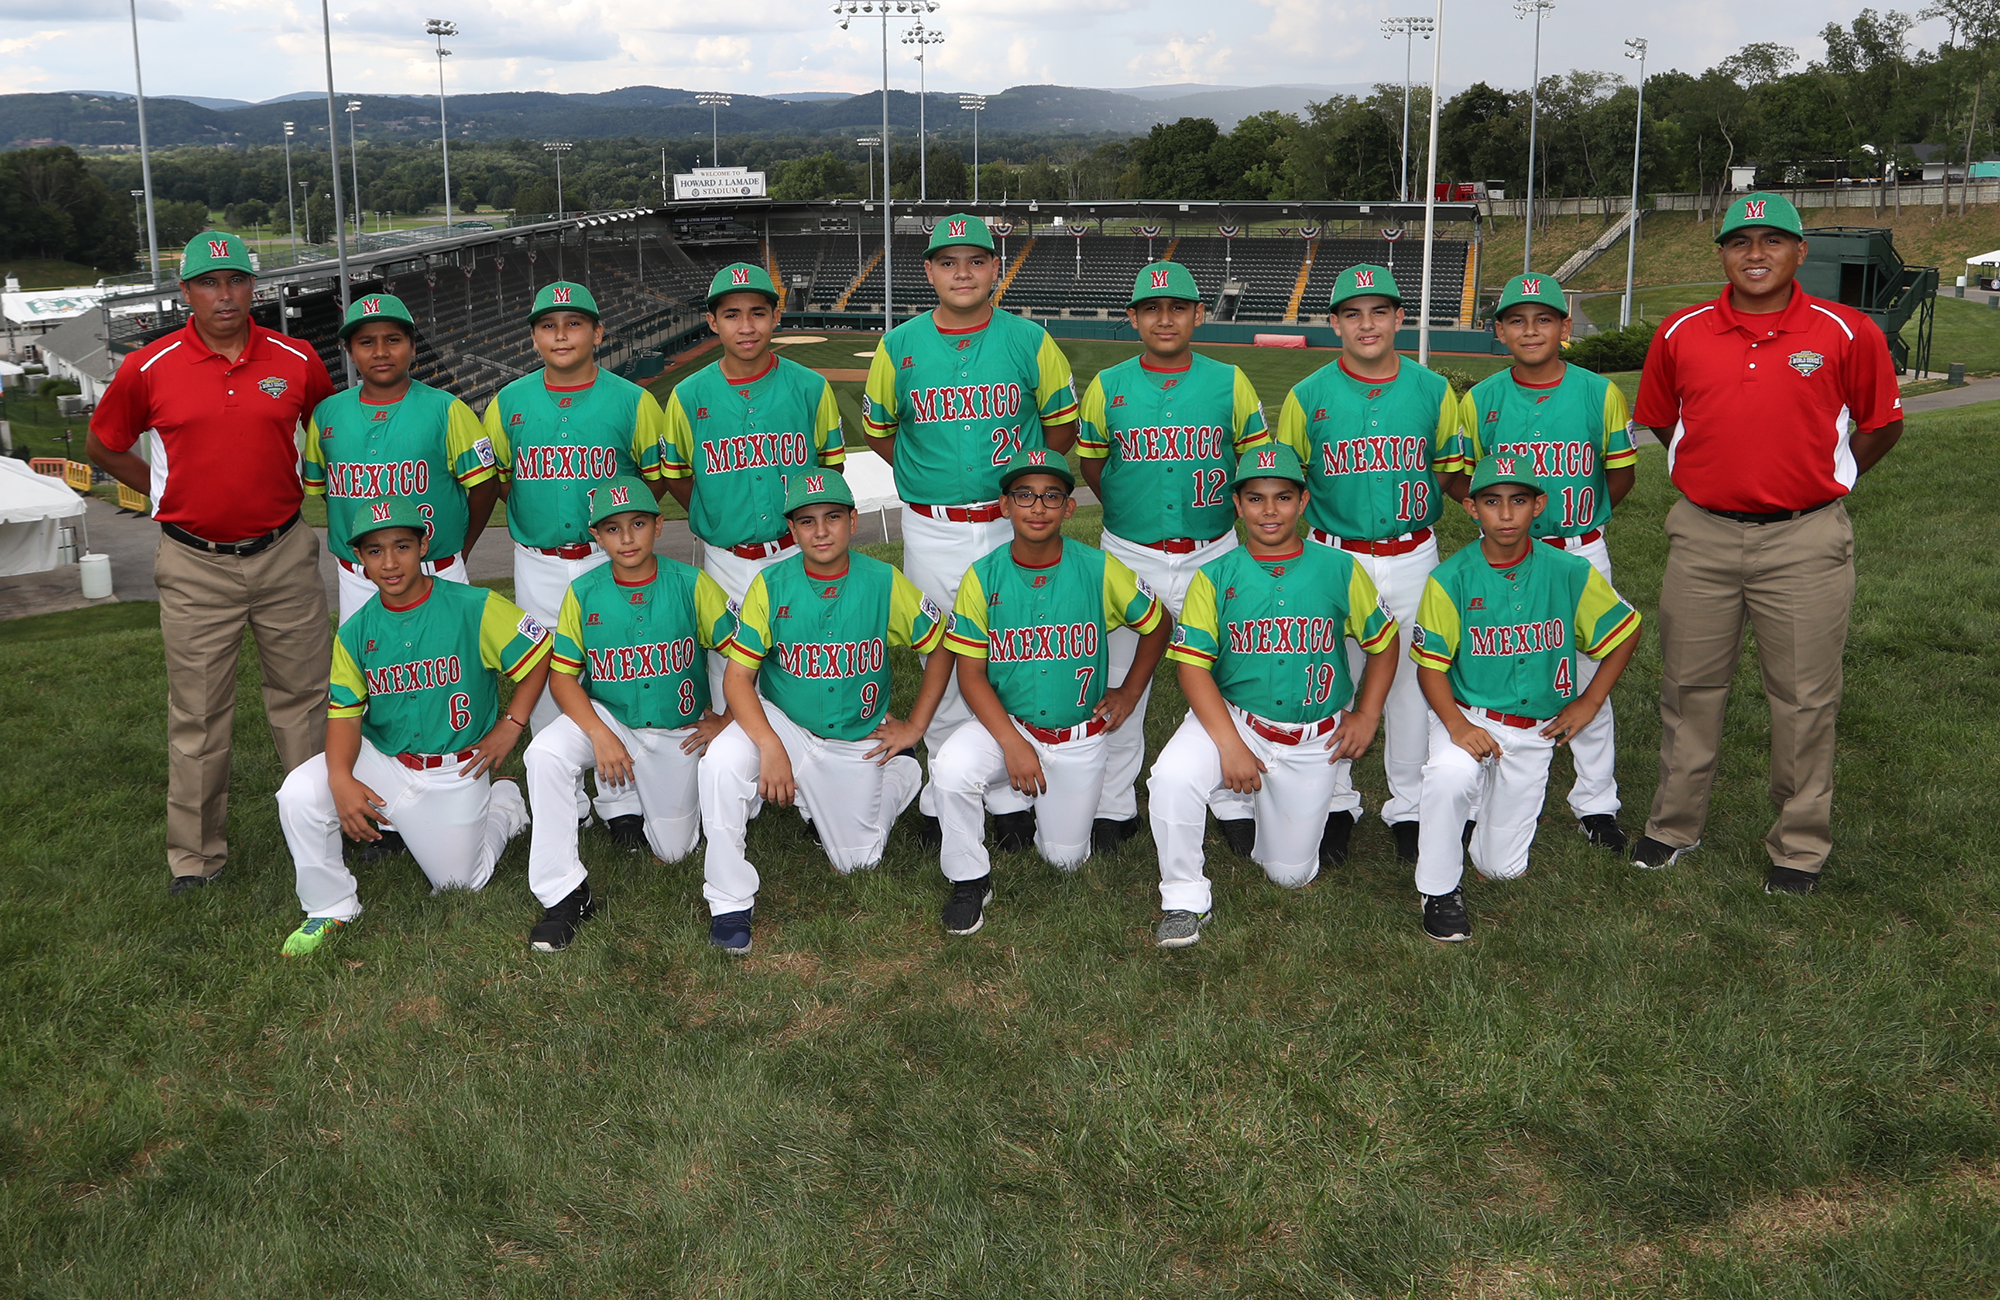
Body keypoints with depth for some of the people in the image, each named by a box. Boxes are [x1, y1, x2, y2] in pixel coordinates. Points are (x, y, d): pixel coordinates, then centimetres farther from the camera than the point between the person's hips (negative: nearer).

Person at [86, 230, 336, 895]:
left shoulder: (296, 360, -1)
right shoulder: (149, 368, -4)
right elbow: (102, 445, 11)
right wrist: (169, 495, 6)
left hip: (284, 557, 1)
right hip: (194, 566, -1)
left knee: (303, 695, 10)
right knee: (197, 715, 4)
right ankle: (194, 857, 15)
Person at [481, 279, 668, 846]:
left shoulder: (632, 401, -2)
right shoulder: (509, 403, 4)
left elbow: (655, 478, 4)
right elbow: (494, 480, 12)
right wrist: (533, 518, 2)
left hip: (611, 561, -2)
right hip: (538, 565, 2)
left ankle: (621, 802, 16)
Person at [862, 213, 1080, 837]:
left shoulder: (1031, 341, -1)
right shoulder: (899, 347, 1)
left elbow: (1063, 421, 10)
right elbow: (878, 429, 14)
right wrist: (925, 473, 8)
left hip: (1014, 524, 0)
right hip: (932, 531, 1)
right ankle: (944, 791, 21)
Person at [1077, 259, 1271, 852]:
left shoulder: (1229, 382, 0)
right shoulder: (1107, 387, 1)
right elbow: (1090, 464, 12)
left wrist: (1227, 513, 6)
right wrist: (1130, 512, 11)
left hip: (1212, 554, 0)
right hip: (1129, 556, 0)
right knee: (1120, 684, 7)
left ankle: (1233, 800, 22)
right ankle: (1115, 805, 21)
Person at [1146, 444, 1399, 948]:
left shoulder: (1340, 570, -4)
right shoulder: (1216, 577, -7)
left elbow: (1383, 642, 8)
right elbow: (1193, 665, -12)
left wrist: (1366, 716, -3)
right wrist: (1230, 745, -21)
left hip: (1315, 739, 1)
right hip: (1233, 717, -1)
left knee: (1290, 873, 7)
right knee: (1173, 776, -33)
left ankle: (1329, 794, 40)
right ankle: (1186, 899, -12)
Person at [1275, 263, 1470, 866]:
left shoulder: (1432, 390, 2)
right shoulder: (1308, 396, -1)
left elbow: (1453, 475, 7)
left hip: (1413, 557, 1)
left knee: (1410, 679, 9)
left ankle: (1409, 805, 24)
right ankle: (1336, 800, 25)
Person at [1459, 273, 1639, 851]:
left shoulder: (1600, 393, -3)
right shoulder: (1481, 399, -1)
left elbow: (1621, 473, 7)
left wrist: (1578, 519, 9)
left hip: (1581, 553, 0)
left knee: (1588, 677, 6)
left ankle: (1595, 802, 19)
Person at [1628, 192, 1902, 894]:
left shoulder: (1847, 333, -4)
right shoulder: (1681, 333, 1)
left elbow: (1882, 423, 8)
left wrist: (1826, 481, 6)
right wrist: (1719, 471, 12)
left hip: (1805, 540, -2)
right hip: (1702, 535, 2)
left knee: (1804, 697, 5)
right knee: (1689, 685, 12)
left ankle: (1800, 845, 19)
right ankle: (1673, 826, 27)